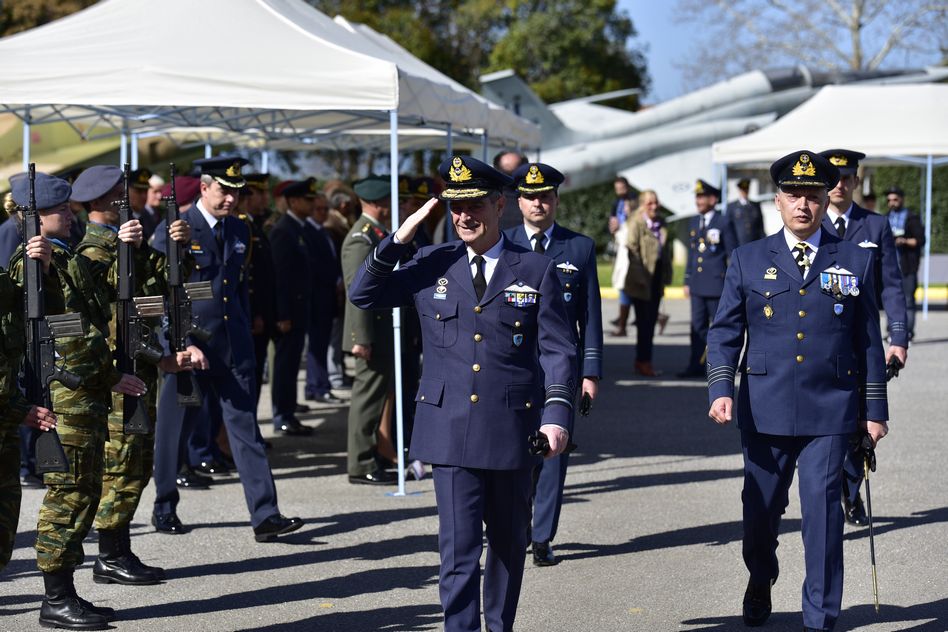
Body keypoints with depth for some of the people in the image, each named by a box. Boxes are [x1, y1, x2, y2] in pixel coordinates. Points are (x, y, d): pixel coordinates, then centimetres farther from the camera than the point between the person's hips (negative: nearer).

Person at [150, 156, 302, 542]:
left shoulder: (239, 231, 11)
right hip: (186, 349, -4)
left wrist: (245, 337, 15)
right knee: (173, 431, 9)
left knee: (245, 429, -1)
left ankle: (265, 516, -5)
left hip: (234, 350, 4)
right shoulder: (172, 232, -7)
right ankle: (164, 510, 26)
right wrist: (184, 345, -17)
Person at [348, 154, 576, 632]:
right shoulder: (432, 265, 6)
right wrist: (397, 240, -6)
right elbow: (362, 295, 5)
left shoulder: (537, 270, 2)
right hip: (450, 428, 0)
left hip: (512, 427, 0)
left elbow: (557, 350, 0)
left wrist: (557, 413, -13)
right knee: (459, 549, -5)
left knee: (509, 542, 14)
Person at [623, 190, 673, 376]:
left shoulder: (661, 223, 10)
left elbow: (666, 249, 14)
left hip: (657, 279, 7)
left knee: (651, 320, 10)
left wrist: (666, 276, 8)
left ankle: (642, 361, 18)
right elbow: (633, 250, -13)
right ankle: (643, 362, 4)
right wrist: (641, 278, -17)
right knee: (644, 321, -3)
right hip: (641, 281, -7)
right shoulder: (636, 223, -9)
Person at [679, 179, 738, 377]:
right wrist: (687, 281, 15)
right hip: (698, 284, 5)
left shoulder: (724, 223, -4)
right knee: (698, 325, 4)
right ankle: (696, 366, 6)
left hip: (717, 283, -5)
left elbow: (733, 255, -3)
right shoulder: (693, 223, 13)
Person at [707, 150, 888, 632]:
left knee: (822, 511, -7)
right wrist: (721, 389, -10)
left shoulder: (855, 262, 6)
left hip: (829, 411, -1)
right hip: (765, 408, 1)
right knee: (760, 507, 12)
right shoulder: (748, 260, 6)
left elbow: (869, 342, 9)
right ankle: (760, 581, 41)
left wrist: (874, 410, 7)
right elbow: (724, 332, 4)